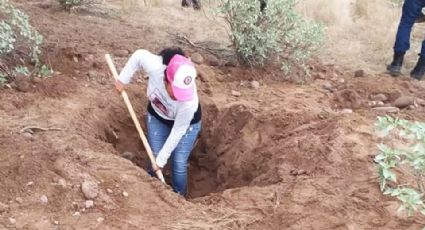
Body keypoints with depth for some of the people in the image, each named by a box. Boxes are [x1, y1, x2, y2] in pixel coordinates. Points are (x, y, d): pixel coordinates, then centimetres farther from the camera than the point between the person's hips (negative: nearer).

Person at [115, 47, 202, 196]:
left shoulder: (189, 102, -43)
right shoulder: (155, 67, -41)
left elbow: (178, 132, -28)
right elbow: (139, 55, -17)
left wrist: (162, 159, -19)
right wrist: (123, 79, -12)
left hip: (187, 124, -3)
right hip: (157, 117, 3)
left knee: (179, 164, 1)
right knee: (154, 158, 8)